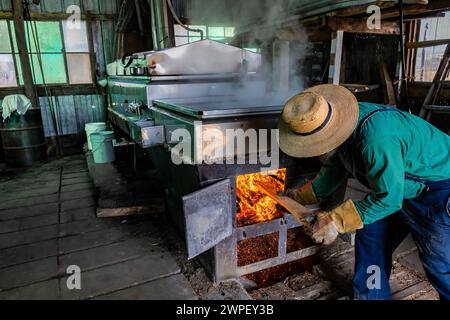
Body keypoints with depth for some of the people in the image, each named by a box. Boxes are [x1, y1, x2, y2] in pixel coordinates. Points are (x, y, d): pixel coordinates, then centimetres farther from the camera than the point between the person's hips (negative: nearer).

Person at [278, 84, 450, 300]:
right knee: (370, 239, 9)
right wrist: (303, 196, 16)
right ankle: (369, 296, 26)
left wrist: (337, 221, -27)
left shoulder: (375, 137, -38)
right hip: (396, 185, 8)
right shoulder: (342, 129, -8)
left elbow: (389, 198, -31)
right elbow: (334, 170, 10)